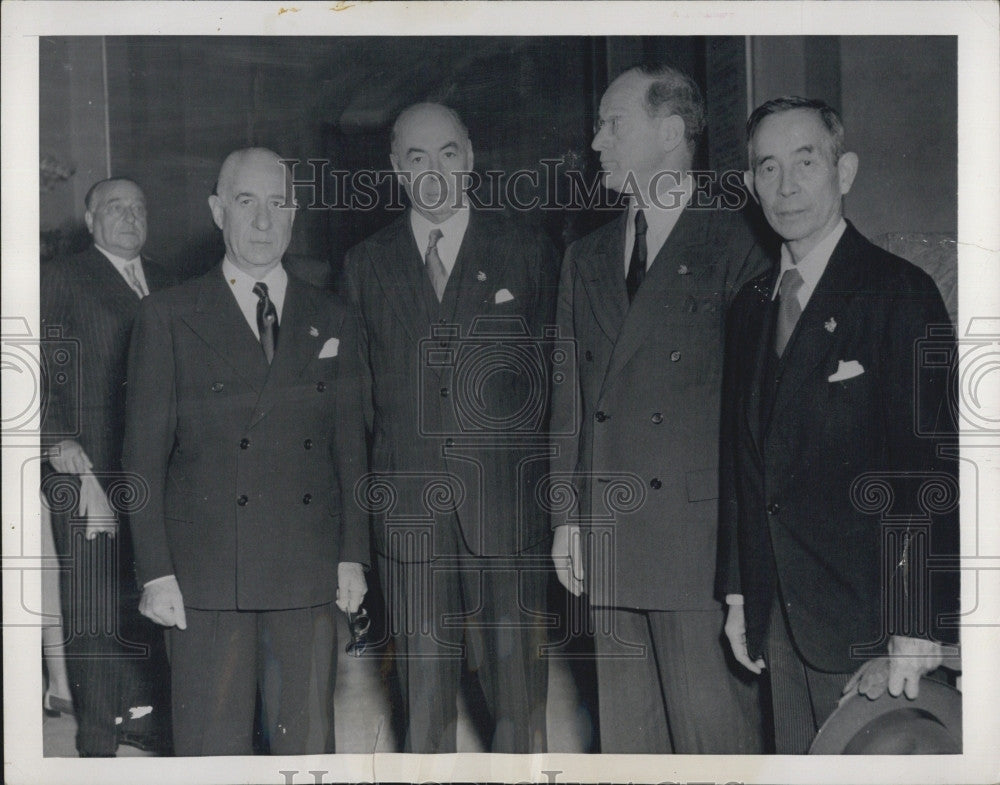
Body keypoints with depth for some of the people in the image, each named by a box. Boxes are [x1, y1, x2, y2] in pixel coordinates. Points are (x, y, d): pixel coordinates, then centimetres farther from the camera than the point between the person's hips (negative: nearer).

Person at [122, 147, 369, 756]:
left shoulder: (333, 321, 11)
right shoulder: (169, 317, 3)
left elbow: (351, 448, 12)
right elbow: (145, 453, 1)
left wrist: (353, 555, 5)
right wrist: (156, 572, -5)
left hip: (311, 577, 3)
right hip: (207, 576, -2)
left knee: (309, 744, 8)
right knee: (212, 750, 2)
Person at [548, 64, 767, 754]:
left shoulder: (735, 243, -1)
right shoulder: (586, 258, 18)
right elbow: (571, 393, 16)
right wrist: (567, 515, 9)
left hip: (701, 526, -5)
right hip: (609, 534, 6)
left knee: (713, 719, -2)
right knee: (627, 729, 11)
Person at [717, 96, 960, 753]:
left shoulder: (899, 292, -10)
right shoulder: (752, 306, 12)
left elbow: (927, 471, -15)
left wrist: (913, 642, -19)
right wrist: (739, 594, 12)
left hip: (864, 623, -6)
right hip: (781, 619, 6)